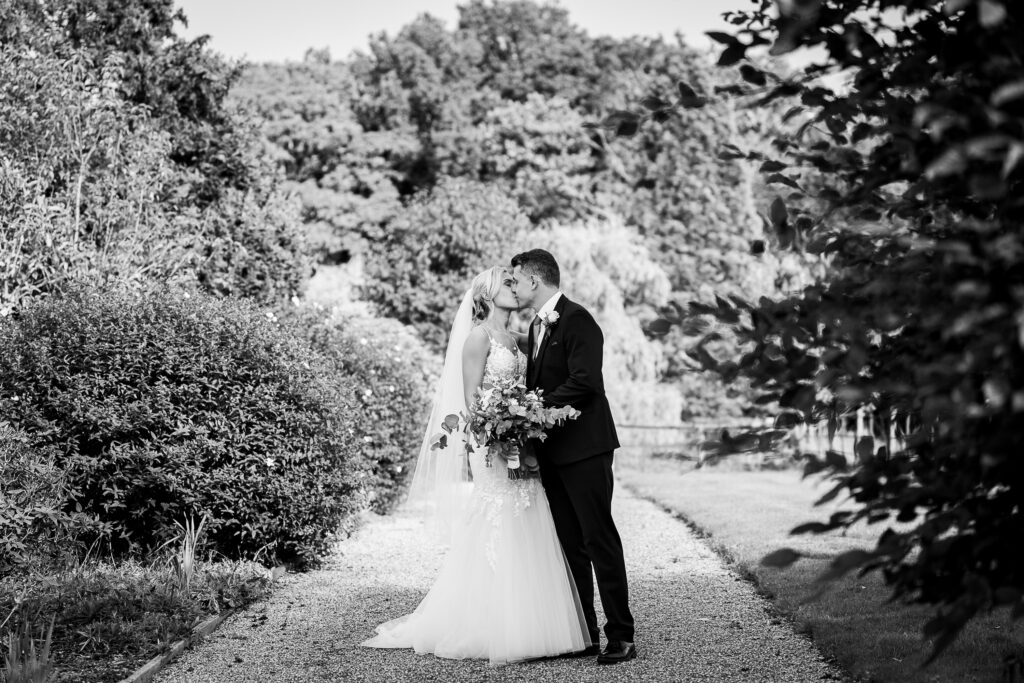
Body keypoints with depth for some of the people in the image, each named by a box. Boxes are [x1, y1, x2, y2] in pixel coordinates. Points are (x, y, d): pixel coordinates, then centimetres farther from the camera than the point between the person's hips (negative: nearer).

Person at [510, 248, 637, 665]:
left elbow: (584, 382, -21)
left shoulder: (576, 320, -11)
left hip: (584, 449, -9)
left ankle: (621, 636, -4)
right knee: (571, 544, 11)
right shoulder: (537, 326, 18)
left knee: (599, 540, -7)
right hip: (552, 451, 9)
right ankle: (583, 632, 17)